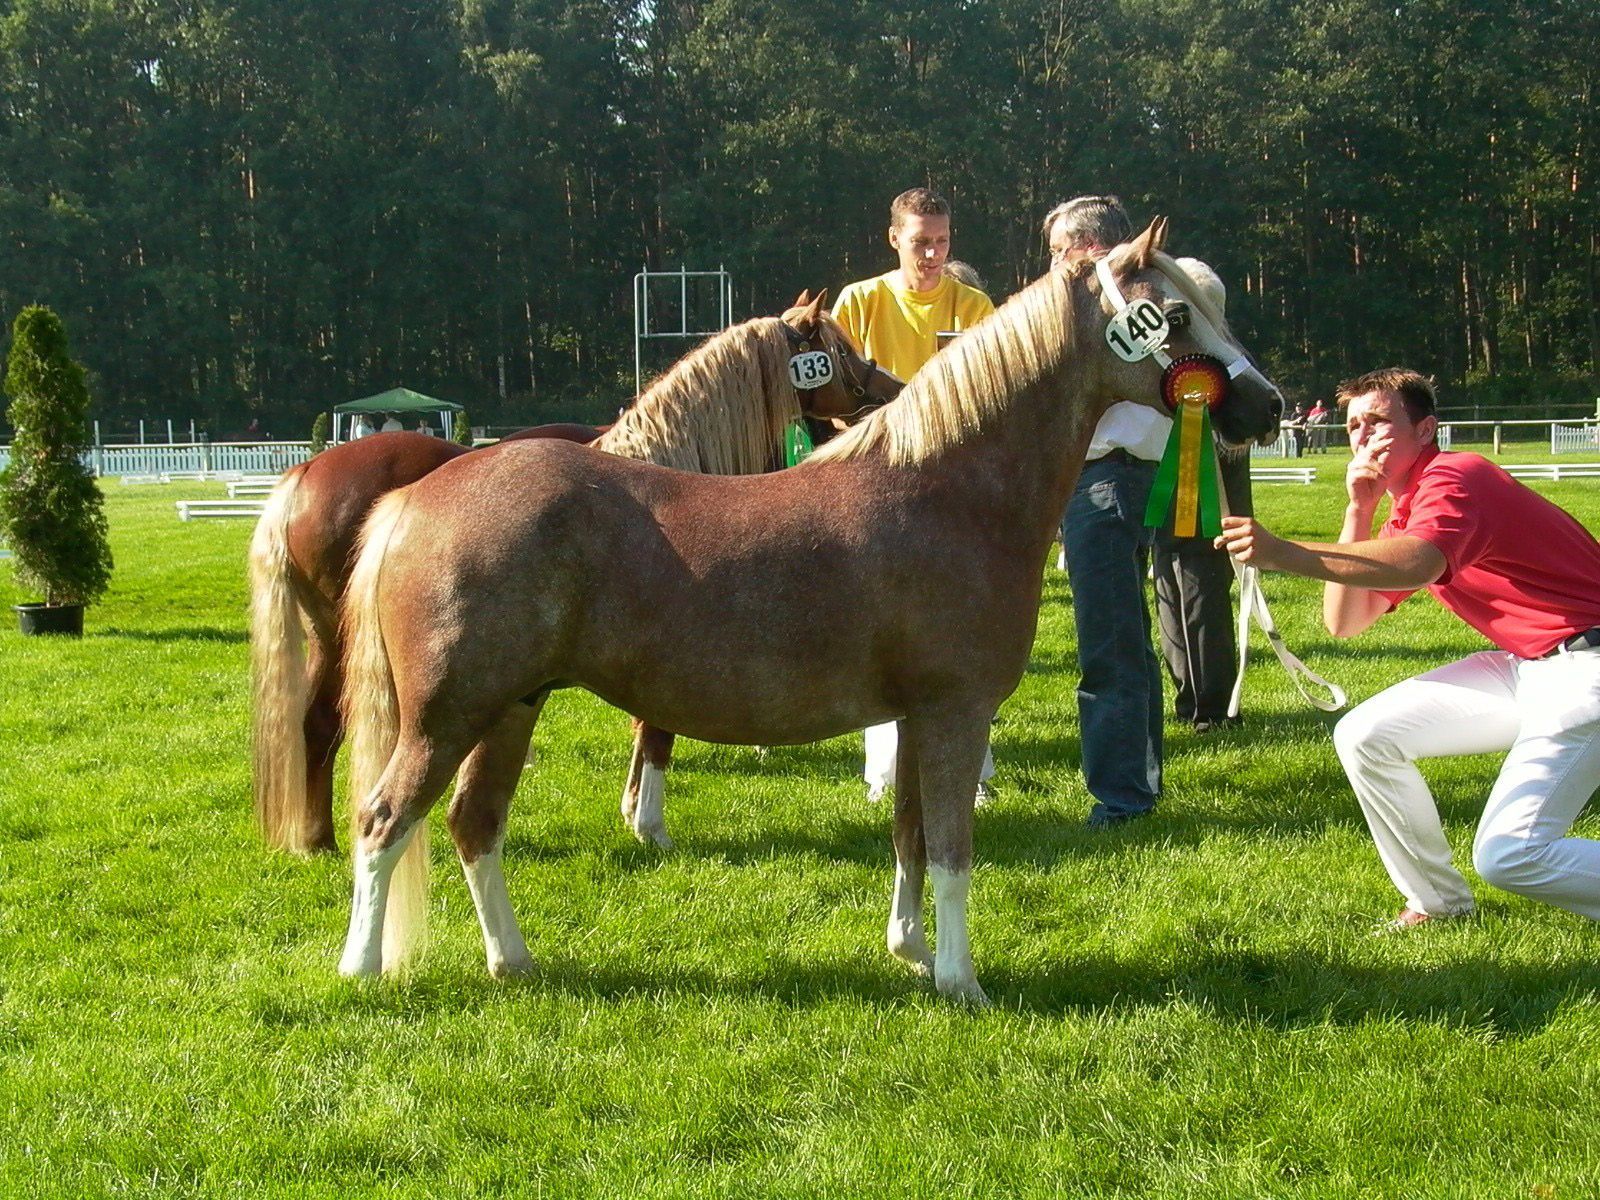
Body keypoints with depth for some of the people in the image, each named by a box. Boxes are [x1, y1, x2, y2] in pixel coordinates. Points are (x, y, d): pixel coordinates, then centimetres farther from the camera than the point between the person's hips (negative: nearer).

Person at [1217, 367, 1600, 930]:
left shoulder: (1454, 478, -16)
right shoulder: (1404, 512, 14)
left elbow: (1415, 567, -40)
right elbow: (1342, 623, 7)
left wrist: (1282, 552, -49)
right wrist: (1358, 511, -1)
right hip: (1520, 666, 10)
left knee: (1508, 856, -21)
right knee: (1363, 736, -1)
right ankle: (1436, 900, 12)